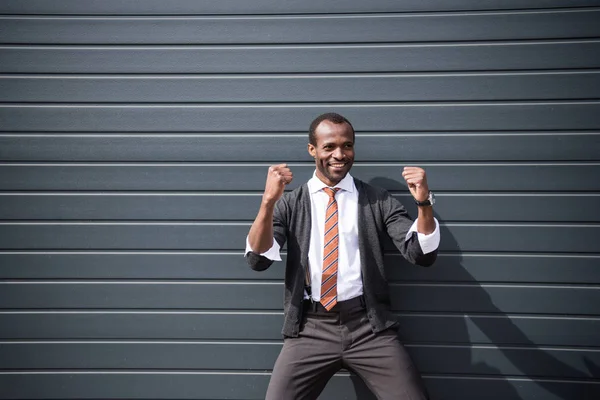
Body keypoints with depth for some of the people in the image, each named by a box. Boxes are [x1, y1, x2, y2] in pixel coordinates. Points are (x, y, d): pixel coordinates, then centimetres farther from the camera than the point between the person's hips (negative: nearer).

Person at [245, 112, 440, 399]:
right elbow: (258, 260, -5)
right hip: (310, 329, 0)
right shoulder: (289, 203, 7)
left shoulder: (378, 201, 7)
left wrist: (424, 203, -16)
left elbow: (422, 255, 0)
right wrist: (268, 201, -20)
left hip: (369, 326, 0)